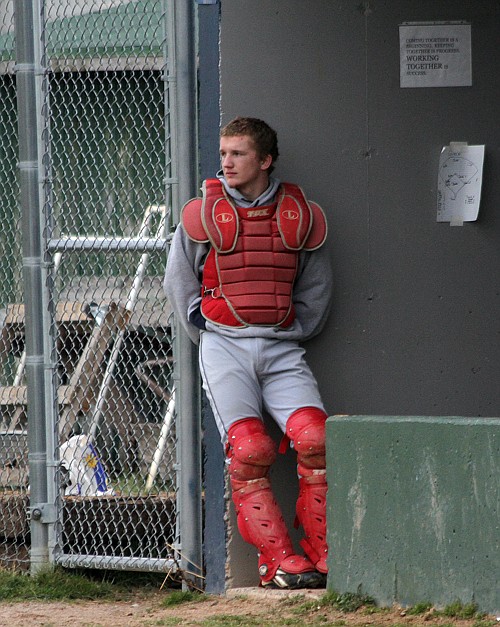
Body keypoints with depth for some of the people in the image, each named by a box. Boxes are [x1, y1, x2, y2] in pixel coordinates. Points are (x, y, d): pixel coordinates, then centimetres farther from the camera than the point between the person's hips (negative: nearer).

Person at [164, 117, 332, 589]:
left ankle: (322, 556, -10)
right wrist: (209, 336, 8)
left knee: (315, 438, -18)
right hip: (224, 343, -1)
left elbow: (316, 289, 18)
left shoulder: (300, 215, 7)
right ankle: (277, 560, -14)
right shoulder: (203, 214, 3)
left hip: (282, 346, 1)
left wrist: (294, 337, 11)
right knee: (249, 449, -17)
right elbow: (179, 281, 12)